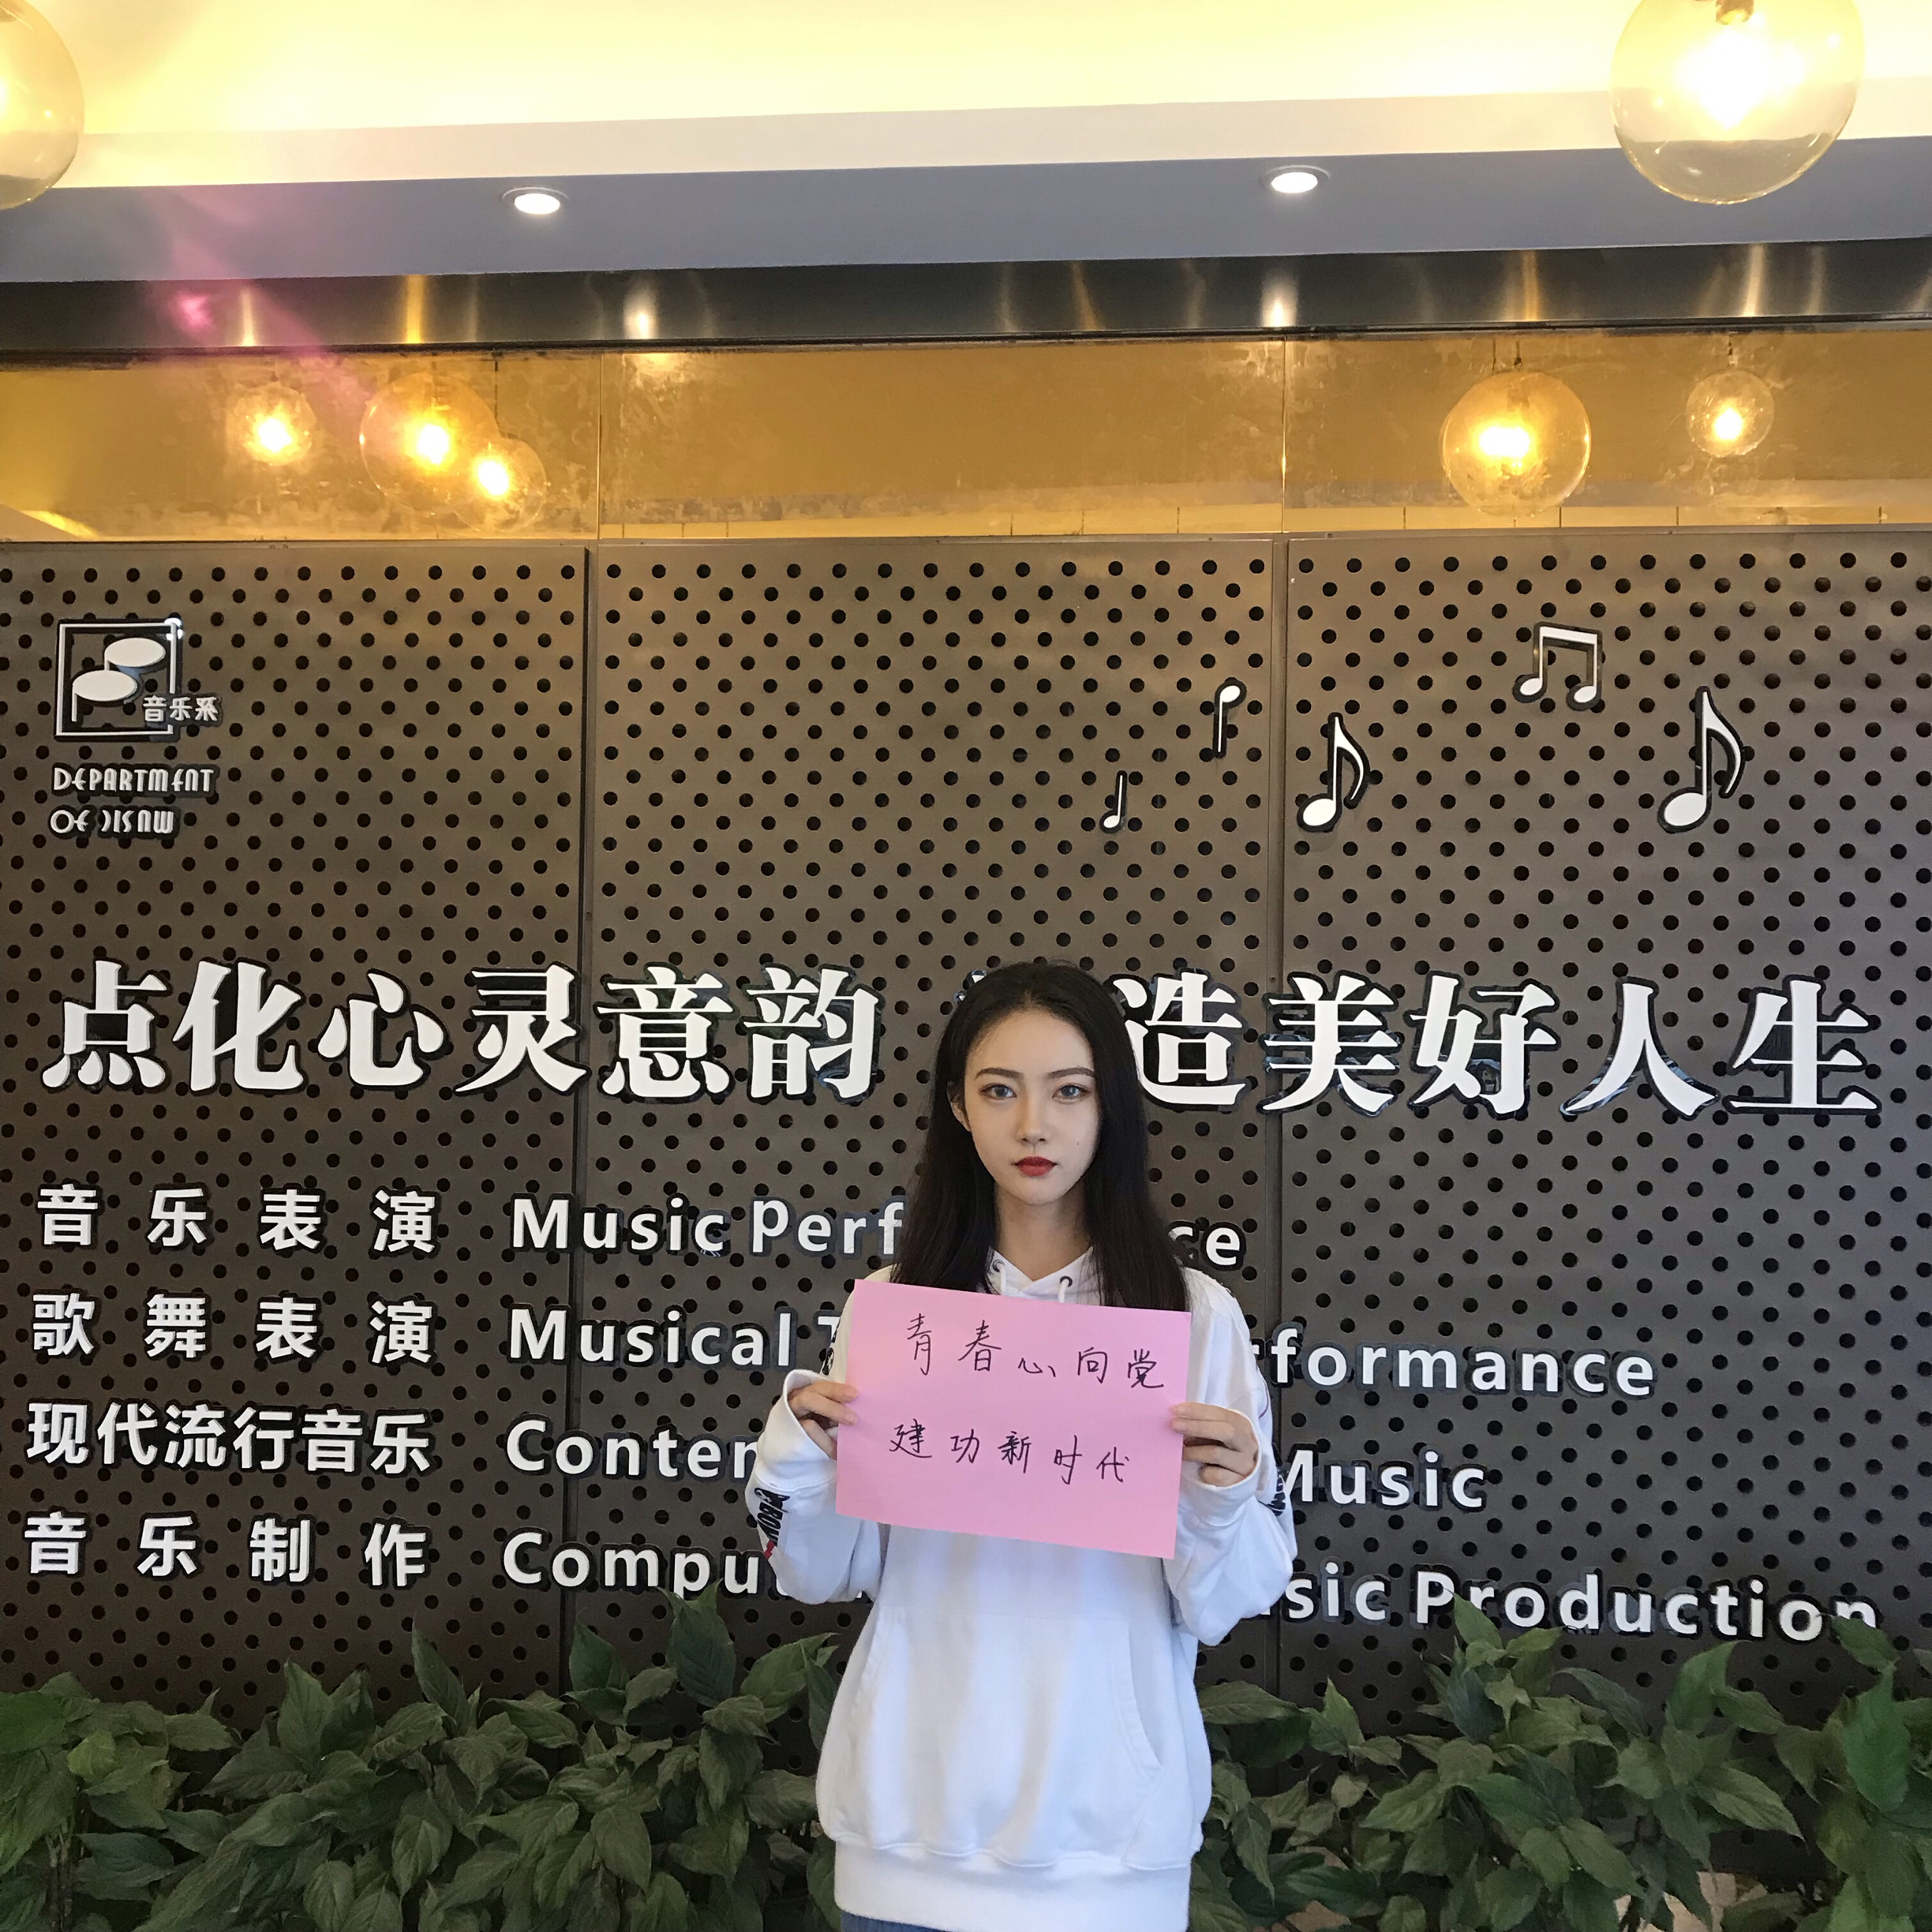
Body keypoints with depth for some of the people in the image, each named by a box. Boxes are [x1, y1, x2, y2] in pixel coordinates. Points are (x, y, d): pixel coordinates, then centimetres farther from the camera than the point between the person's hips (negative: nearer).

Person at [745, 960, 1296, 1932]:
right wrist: (799, 1448, -14)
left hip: (1103, 1823, -1)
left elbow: (1219, 1608, -4)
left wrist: (1220, 1497, -22)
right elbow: (825, 1572, 4)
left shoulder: (1193, 1315, -7)